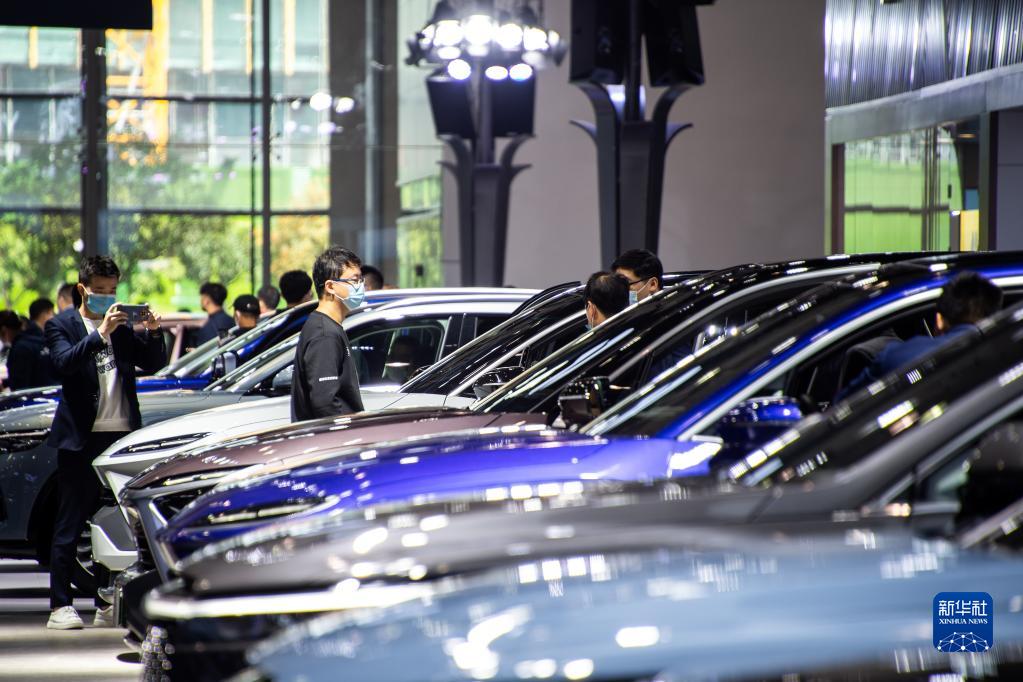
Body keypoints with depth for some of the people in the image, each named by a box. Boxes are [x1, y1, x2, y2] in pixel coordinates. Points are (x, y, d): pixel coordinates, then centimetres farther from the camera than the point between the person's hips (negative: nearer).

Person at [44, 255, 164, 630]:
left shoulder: (122, 327, 15)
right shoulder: (61, 326, 2)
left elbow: (153, 364, 10)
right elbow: (65, 362, -17)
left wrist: (153, 333, -7)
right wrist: (101, 334, -25)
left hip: (122, 434, 5)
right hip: (81, 437, -4)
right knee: (71, 522, -2)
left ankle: (108, 604, 11)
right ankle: (60, 605, 1)